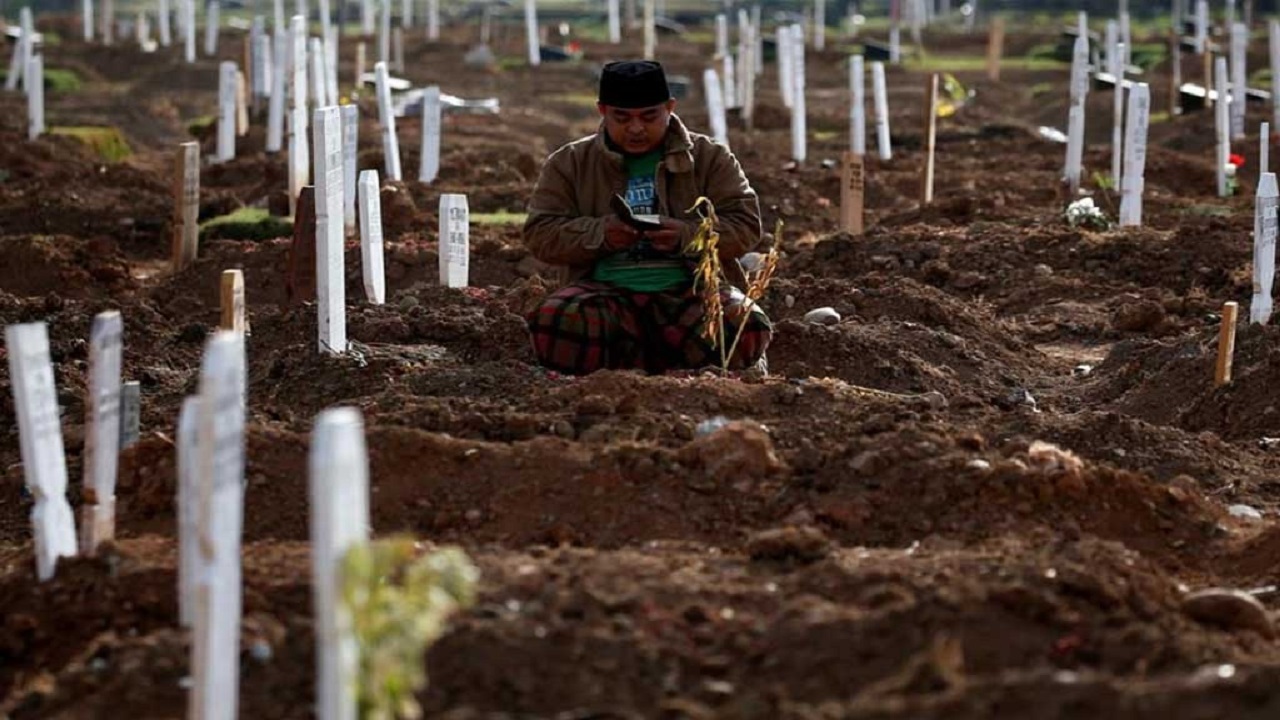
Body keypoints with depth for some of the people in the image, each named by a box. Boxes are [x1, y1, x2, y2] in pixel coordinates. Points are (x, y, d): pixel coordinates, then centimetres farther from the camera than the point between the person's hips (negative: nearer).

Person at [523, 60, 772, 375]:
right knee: (553, 324, -34)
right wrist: (600, 234, -14)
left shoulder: (710, 158, 11)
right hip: (607, 292, 0)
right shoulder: (569, 163, 12)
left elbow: (746, 225, 3)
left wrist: (687, 235, -16)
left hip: (689, 290, 0)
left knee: (747, 330, -33)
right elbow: (539, 233, 4)